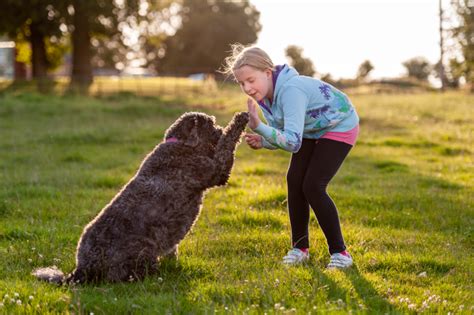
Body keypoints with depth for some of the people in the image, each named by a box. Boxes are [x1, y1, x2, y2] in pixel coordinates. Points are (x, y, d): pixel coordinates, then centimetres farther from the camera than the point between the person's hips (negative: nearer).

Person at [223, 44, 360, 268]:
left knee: (313, 186, -15)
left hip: (340, 127, -8)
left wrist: (259, 127, -48)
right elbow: (282, 137, 0)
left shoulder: (290, 90, -36)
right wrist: (262, 142, -20)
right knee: (294, 181, 0)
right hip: (311, 130, 8)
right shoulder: (264, 94, -8)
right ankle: (300, 247, 14)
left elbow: (293, 142, -41)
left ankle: (339, 252, -3)